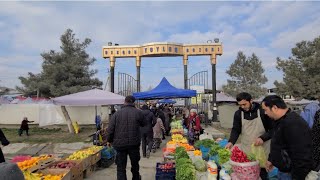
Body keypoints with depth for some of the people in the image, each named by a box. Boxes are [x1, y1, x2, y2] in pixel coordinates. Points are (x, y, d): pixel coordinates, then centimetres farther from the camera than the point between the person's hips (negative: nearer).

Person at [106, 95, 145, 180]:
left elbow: (110, 129, -3)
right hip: (134, 143, 1)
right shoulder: (138, 112, -8)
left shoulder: (116, 113, -5)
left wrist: (109, 140, 11)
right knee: (135, 163, 23)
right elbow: (143, 124, 9)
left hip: (120, 144, -1)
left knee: (121, 167, 9)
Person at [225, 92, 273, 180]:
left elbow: (272, 129, -2)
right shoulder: (238, 114, 0)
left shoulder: (263, 111, -8)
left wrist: (263, 138, -19)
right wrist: (231, 142, -17)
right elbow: (236, 130, 0)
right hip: (245, 150, 2)